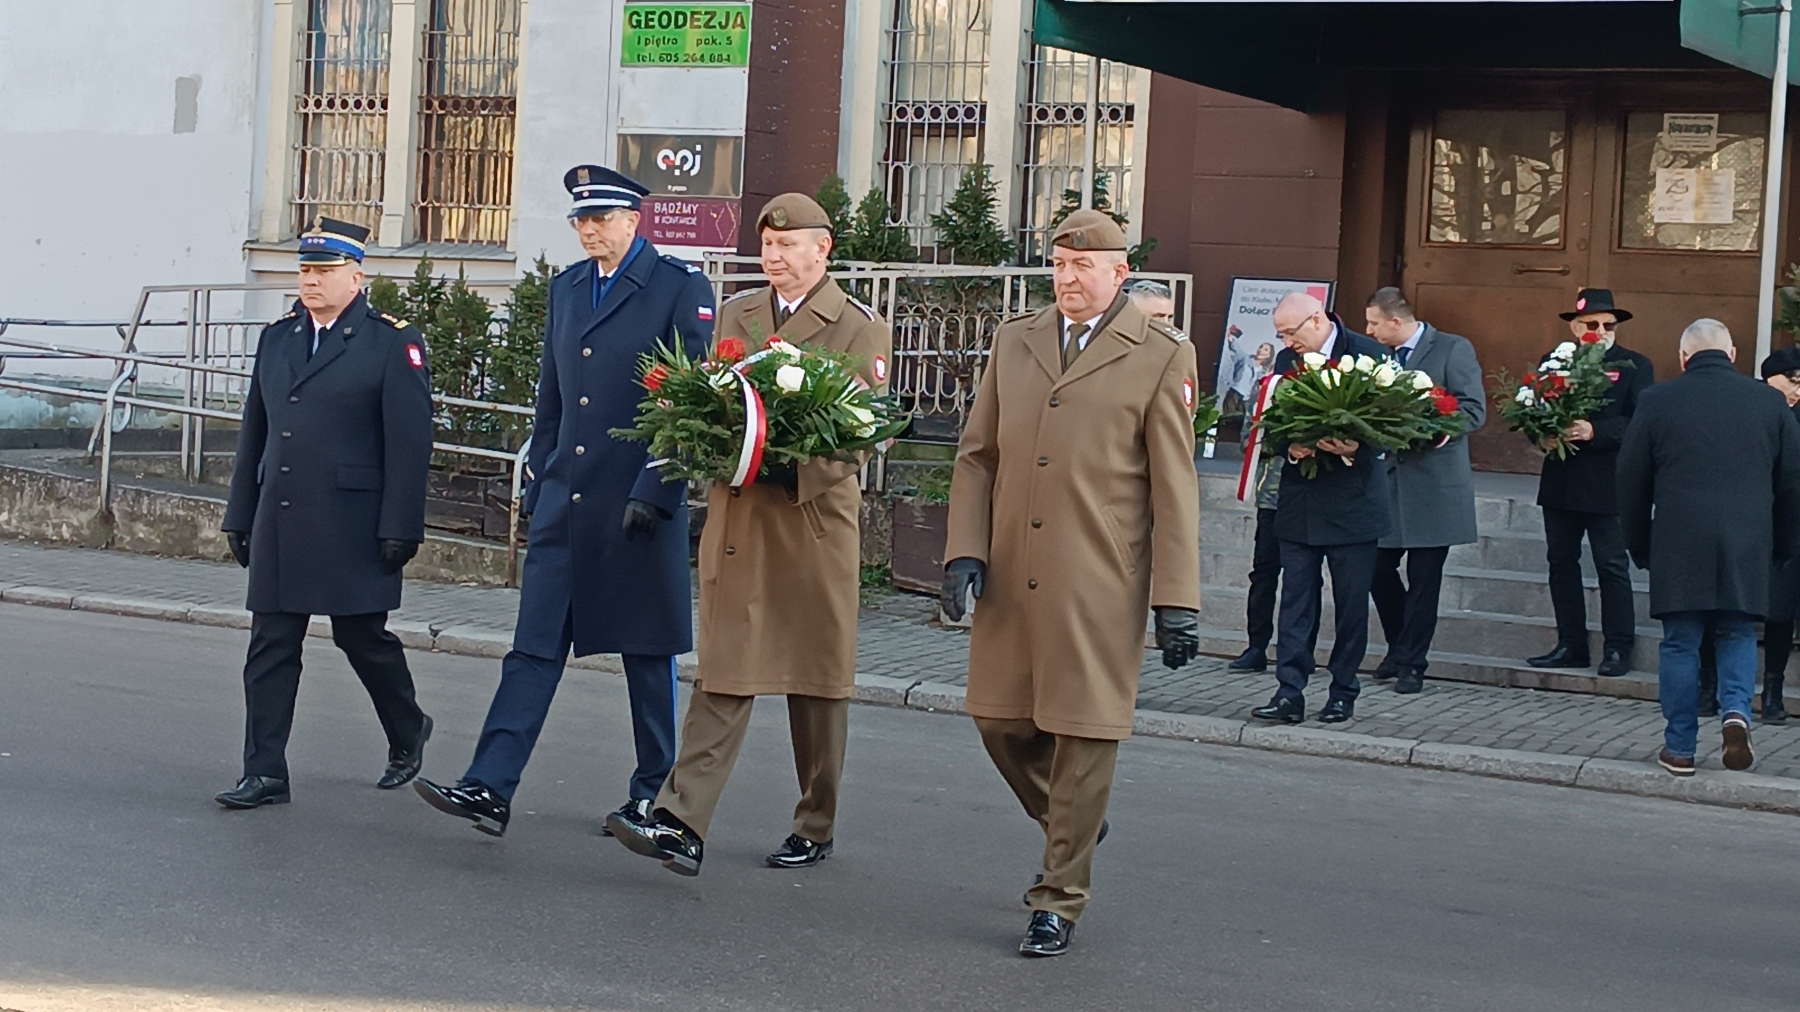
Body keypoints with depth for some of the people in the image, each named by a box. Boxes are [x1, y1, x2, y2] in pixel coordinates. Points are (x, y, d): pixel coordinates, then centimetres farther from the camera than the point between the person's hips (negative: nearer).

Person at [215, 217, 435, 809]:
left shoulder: (393, 343, -4)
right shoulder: (277, 339, 14)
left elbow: (409, 445, -8)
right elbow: (254, 434, 19)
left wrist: (400, 529, -13)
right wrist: (240, 515, 16)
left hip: (352, 527, -5)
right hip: (280, 524, 5)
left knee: (362, 635, 4)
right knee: (271, 645, 2)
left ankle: (407, 732, 30)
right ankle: (265, 774, 5)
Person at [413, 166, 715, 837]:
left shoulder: (680, 289, -6)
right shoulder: (566, 288, 14)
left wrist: (653, 494, -14)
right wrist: (537, 488, 16)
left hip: (638, 506, -5)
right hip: (564, 502, 5)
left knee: (647, 654, 6)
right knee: (534, 646, 0)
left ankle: (655, 795, 19)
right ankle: (490, 789, -4)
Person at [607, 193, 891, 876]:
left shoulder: (860, 328, 1)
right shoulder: (735, 314, 16)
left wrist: (791, 456, -21)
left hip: (815, 517, -3)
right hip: (736, 517, 3)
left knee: (816, 676, 7)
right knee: (722, 672, -4)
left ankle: (817, 826, 21)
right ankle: (682, 825, -11)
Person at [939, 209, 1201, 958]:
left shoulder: (1161, 358, 0)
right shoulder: (1014, 342, 13)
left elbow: (1174, 489, -2)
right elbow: (977, 456, 14)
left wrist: (1177, 600, -6)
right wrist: (965, 551, 1)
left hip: (1099, 587, -4)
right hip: (1010, 579, 5)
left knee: (1084, 736, 0)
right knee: (1000, 722, 9)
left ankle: (1058, 902, 11)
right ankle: (1070, 827, 37)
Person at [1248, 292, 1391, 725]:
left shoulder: (1369, 356, -6)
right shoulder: (1286, 361, 8)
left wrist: (1357, 449, -24)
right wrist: (1290, 447, -12)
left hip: (1352, 502, -4)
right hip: (1300, 501, 4)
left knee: (1352, 602, 4)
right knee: (1296, 601, 2)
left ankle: (1343, 693, 15)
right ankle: (1289, 693, 2)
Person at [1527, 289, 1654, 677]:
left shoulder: (1635, 367, -1)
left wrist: (1594, 432, -22)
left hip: (1608, 485, -4)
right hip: (1561, 481, 5)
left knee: (1612, 566, -1)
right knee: (1561, 561, 9)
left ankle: (1617, 649, 5)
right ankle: (1571, 645, 18)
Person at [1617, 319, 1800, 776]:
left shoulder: (1656, 402, 0)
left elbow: (1631, 483, 4)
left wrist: (1638, 545, 15)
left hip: (1678, 545, -1)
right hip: (1747, 546, 1)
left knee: (1680, 642, 6)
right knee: (1737, 634, 16)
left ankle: (1680, 747, 8)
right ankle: (1736, 710, -8)